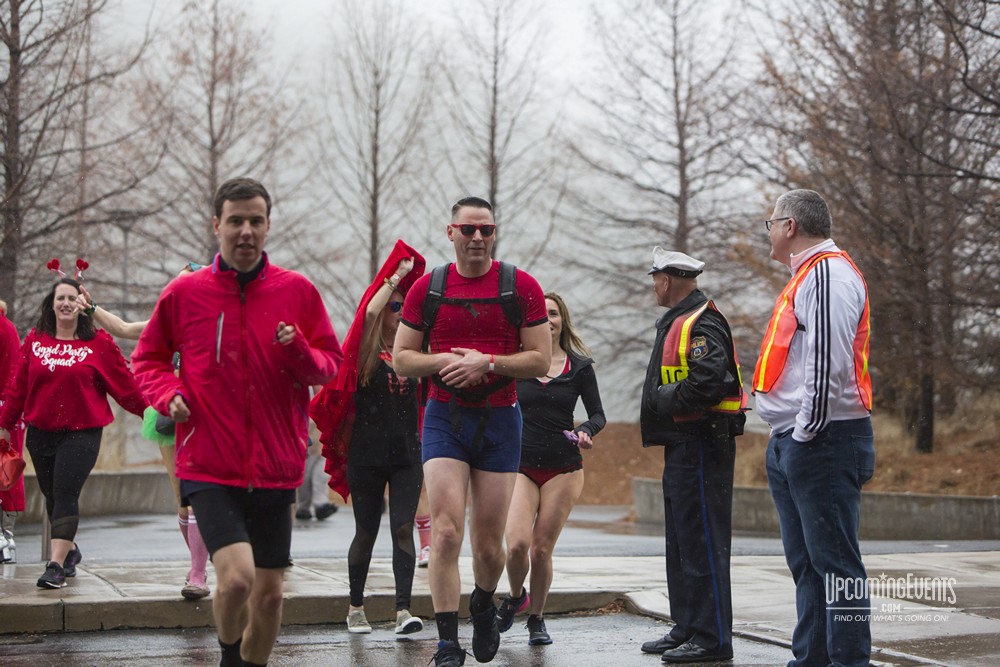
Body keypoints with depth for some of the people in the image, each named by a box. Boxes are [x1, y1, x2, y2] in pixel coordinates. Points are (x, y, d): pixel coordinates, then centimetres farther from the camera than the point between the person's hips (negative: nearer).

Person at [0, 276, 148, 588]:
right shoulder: (35, 340, 6)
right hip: (40, 432, 4)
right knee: (52, 495, 13)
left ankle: (56, 565, -15)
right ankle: (70, 551, 35)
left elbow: (123, 382, 4)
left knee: (65, 495, -13)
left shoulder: (99, 342, -3)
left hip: (81, 432, -4)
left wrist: (148, 412, 7)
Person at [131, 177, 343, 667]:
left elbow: (330, 366, 7)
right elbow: (147, 359, 13)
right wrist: (168, 394, -7)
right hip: (209, 470, -2)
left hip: (276, 470, 2)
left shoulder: (297, 290, 2)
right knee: (236, 577, -19)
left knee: (269, 593, 9)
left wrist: (299, 349, -14)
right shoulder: (184, 292, 0)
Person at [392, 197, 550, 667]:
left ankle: (483, 606, 39)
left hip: (499, 421, 0)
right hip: (444, 418, 0)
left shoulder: (521, 287, 0)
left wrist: (487, 362, -17)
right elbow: (402, 359, 7)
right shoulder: (427, 289, 3)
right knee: (446, 532, -14)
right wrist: (443, 361, -13)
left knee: (488, 543, 6)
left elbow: (540, 360, -3)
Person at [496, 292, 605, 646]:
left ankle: (536, 619, 20)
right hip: (521, 464, 0)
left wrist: (586, 430, -13)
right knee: (517, 543, -16)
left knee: (542, 548, 1)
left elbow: (598, 414, 8)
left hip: (563, 468, 1)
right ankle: (515, 596, 16)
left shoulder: (580, 367, 4)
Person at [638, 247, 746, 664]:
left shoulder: (702, 324, -13)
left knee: (702, 543, -9)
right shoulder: (676, 322, 21)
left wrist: (664, 403, -16)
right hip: (681, 446, 11)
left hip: (701, 447, -11)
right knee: (681, 543, 14)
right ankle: (687, 629, 22)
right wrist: (661, 407, 7)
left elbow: (709, 381, -26)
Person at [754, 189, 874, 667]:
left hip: (822, 443, -11)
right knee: (805, 563, 13)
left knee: (833, 560, -9)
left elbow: (828, 363, -21)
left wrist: (807, 432, -18)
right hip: (791, 443, 11)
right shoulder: (809, 274, 21)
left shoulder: (827, 273, -12)